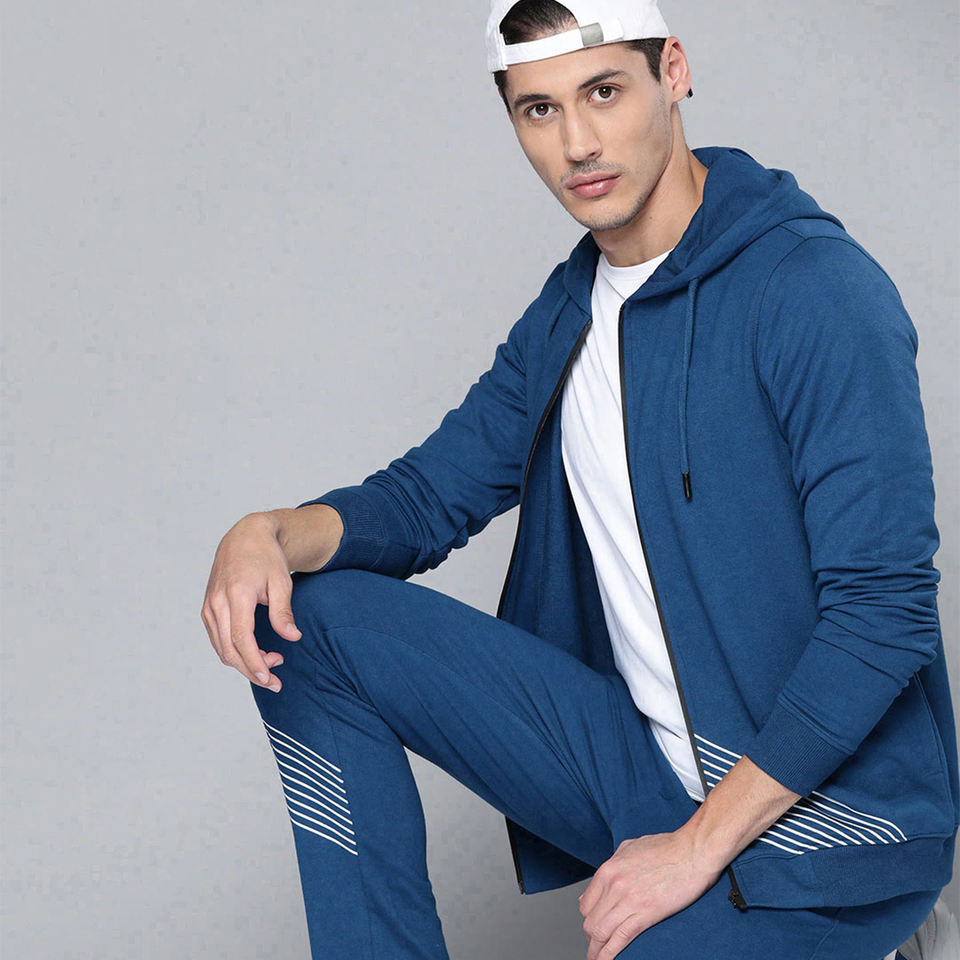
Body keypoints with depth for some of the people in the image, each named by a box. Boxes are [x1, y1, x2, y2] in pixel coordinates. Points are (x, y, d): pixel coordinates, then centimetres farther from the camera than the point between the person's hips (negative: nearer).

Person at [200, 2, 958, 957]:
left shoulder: (819, 289, -17)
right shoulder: (567, 314, 8)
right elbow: (431, 493, 13)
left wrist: (699, 845, -19)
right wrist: (269, 536, -9)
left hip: (828, 812, -7)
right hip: (645, 763, 7)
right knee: (311, 618, -2)